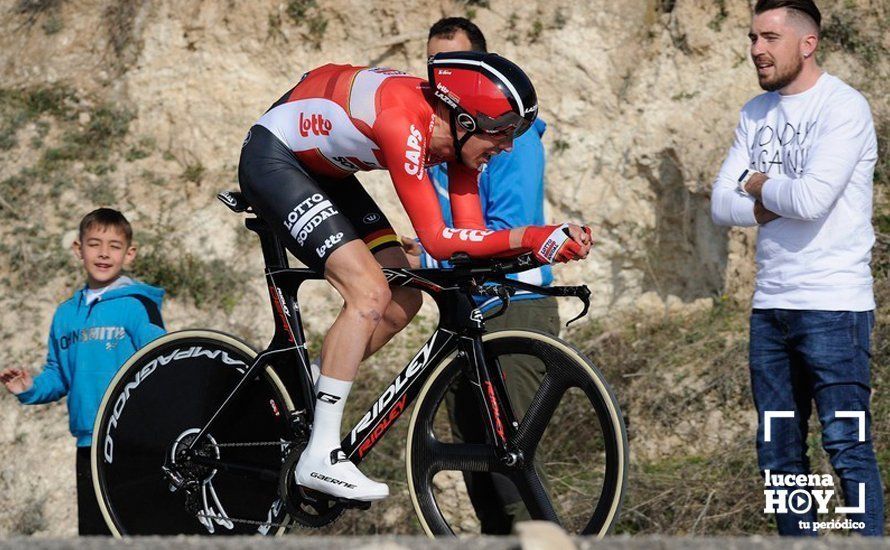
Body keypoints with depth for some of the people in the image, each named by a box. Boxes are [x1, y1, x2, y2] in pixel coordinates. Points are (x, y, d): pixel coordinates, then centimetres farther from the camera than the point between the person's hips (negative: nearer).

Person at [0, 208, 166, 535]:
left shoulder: (137, 306, -5)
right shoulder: (66, 314, 14)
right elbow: (58, 375, 20)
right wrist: (31, 389, 1)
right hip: (88, 443, 6)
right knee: (93, 533, 12)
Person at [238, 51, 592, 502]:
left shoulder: (457, 133, -8)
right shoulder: (404, 123, -34)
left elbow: (471, 235, -9)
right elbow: (438, 241, -33)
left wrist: (551, 241, -23)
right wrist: (527, 237, -38)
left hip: (320, 168, 9)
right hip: (271, 159, -9)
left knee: (402, 302, 1)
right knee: (370, 294, -21)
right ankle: (320, 457, -17)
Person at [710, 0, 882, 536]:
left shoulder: (844, 107, -9)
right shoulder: (756, 114, 13)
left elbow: (812, 199, -21)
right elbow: (722, 205, 8)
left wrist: (759, 185, -3)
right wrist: (775, 203, -10)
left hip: (833, 306, -7)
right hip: (770, 306, 7)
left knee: (848, 447, -8)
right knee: (778, 454, 10)